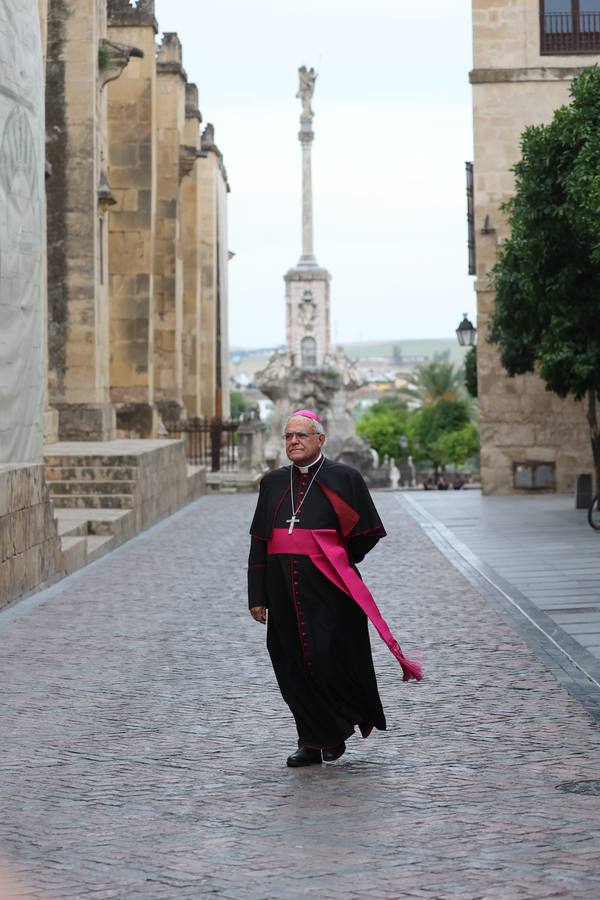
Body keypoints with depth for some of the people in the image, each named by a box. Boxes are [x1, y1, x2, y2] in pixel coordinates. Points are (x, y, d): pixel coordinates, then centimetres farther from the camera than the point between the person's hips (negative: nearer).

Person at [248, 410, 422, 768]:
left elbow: (367, 533, 3)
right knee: (295, 666, 5)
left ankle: (336, 732, 17)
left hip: (328, 590, -4)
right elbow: (259, 542, 11)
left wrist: (337, 564, 7)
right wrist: (257, 596, 6)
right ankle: (314, 740, 15)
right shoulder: (274, 483, 10)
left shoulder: (343, 478, -1)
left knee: (330, 660, -6)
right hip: (284, 591, 4)